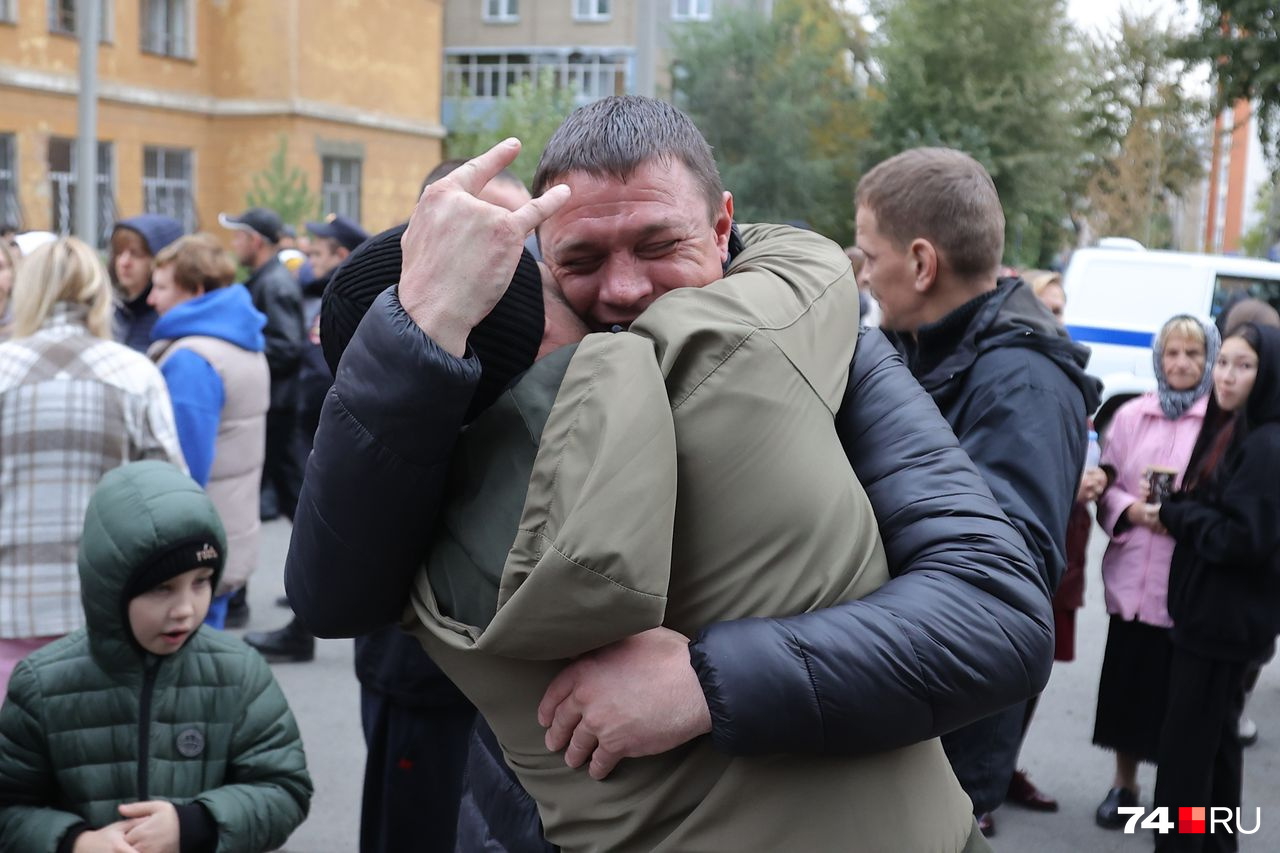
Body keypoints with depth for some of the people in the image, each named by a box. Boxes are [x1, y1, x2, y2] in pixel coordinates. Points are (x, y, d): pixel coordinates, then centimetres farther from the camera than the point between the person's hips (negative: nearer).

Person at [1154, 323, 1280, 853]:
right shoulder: (1228, 431, 12)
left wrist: (1175, 514, -13)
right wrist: (1176, 502, -1)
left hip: (1226, 616, -10)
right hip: (1212, 610, 10)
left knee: (1187, 744, -4)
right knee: (1216, 736, 19)